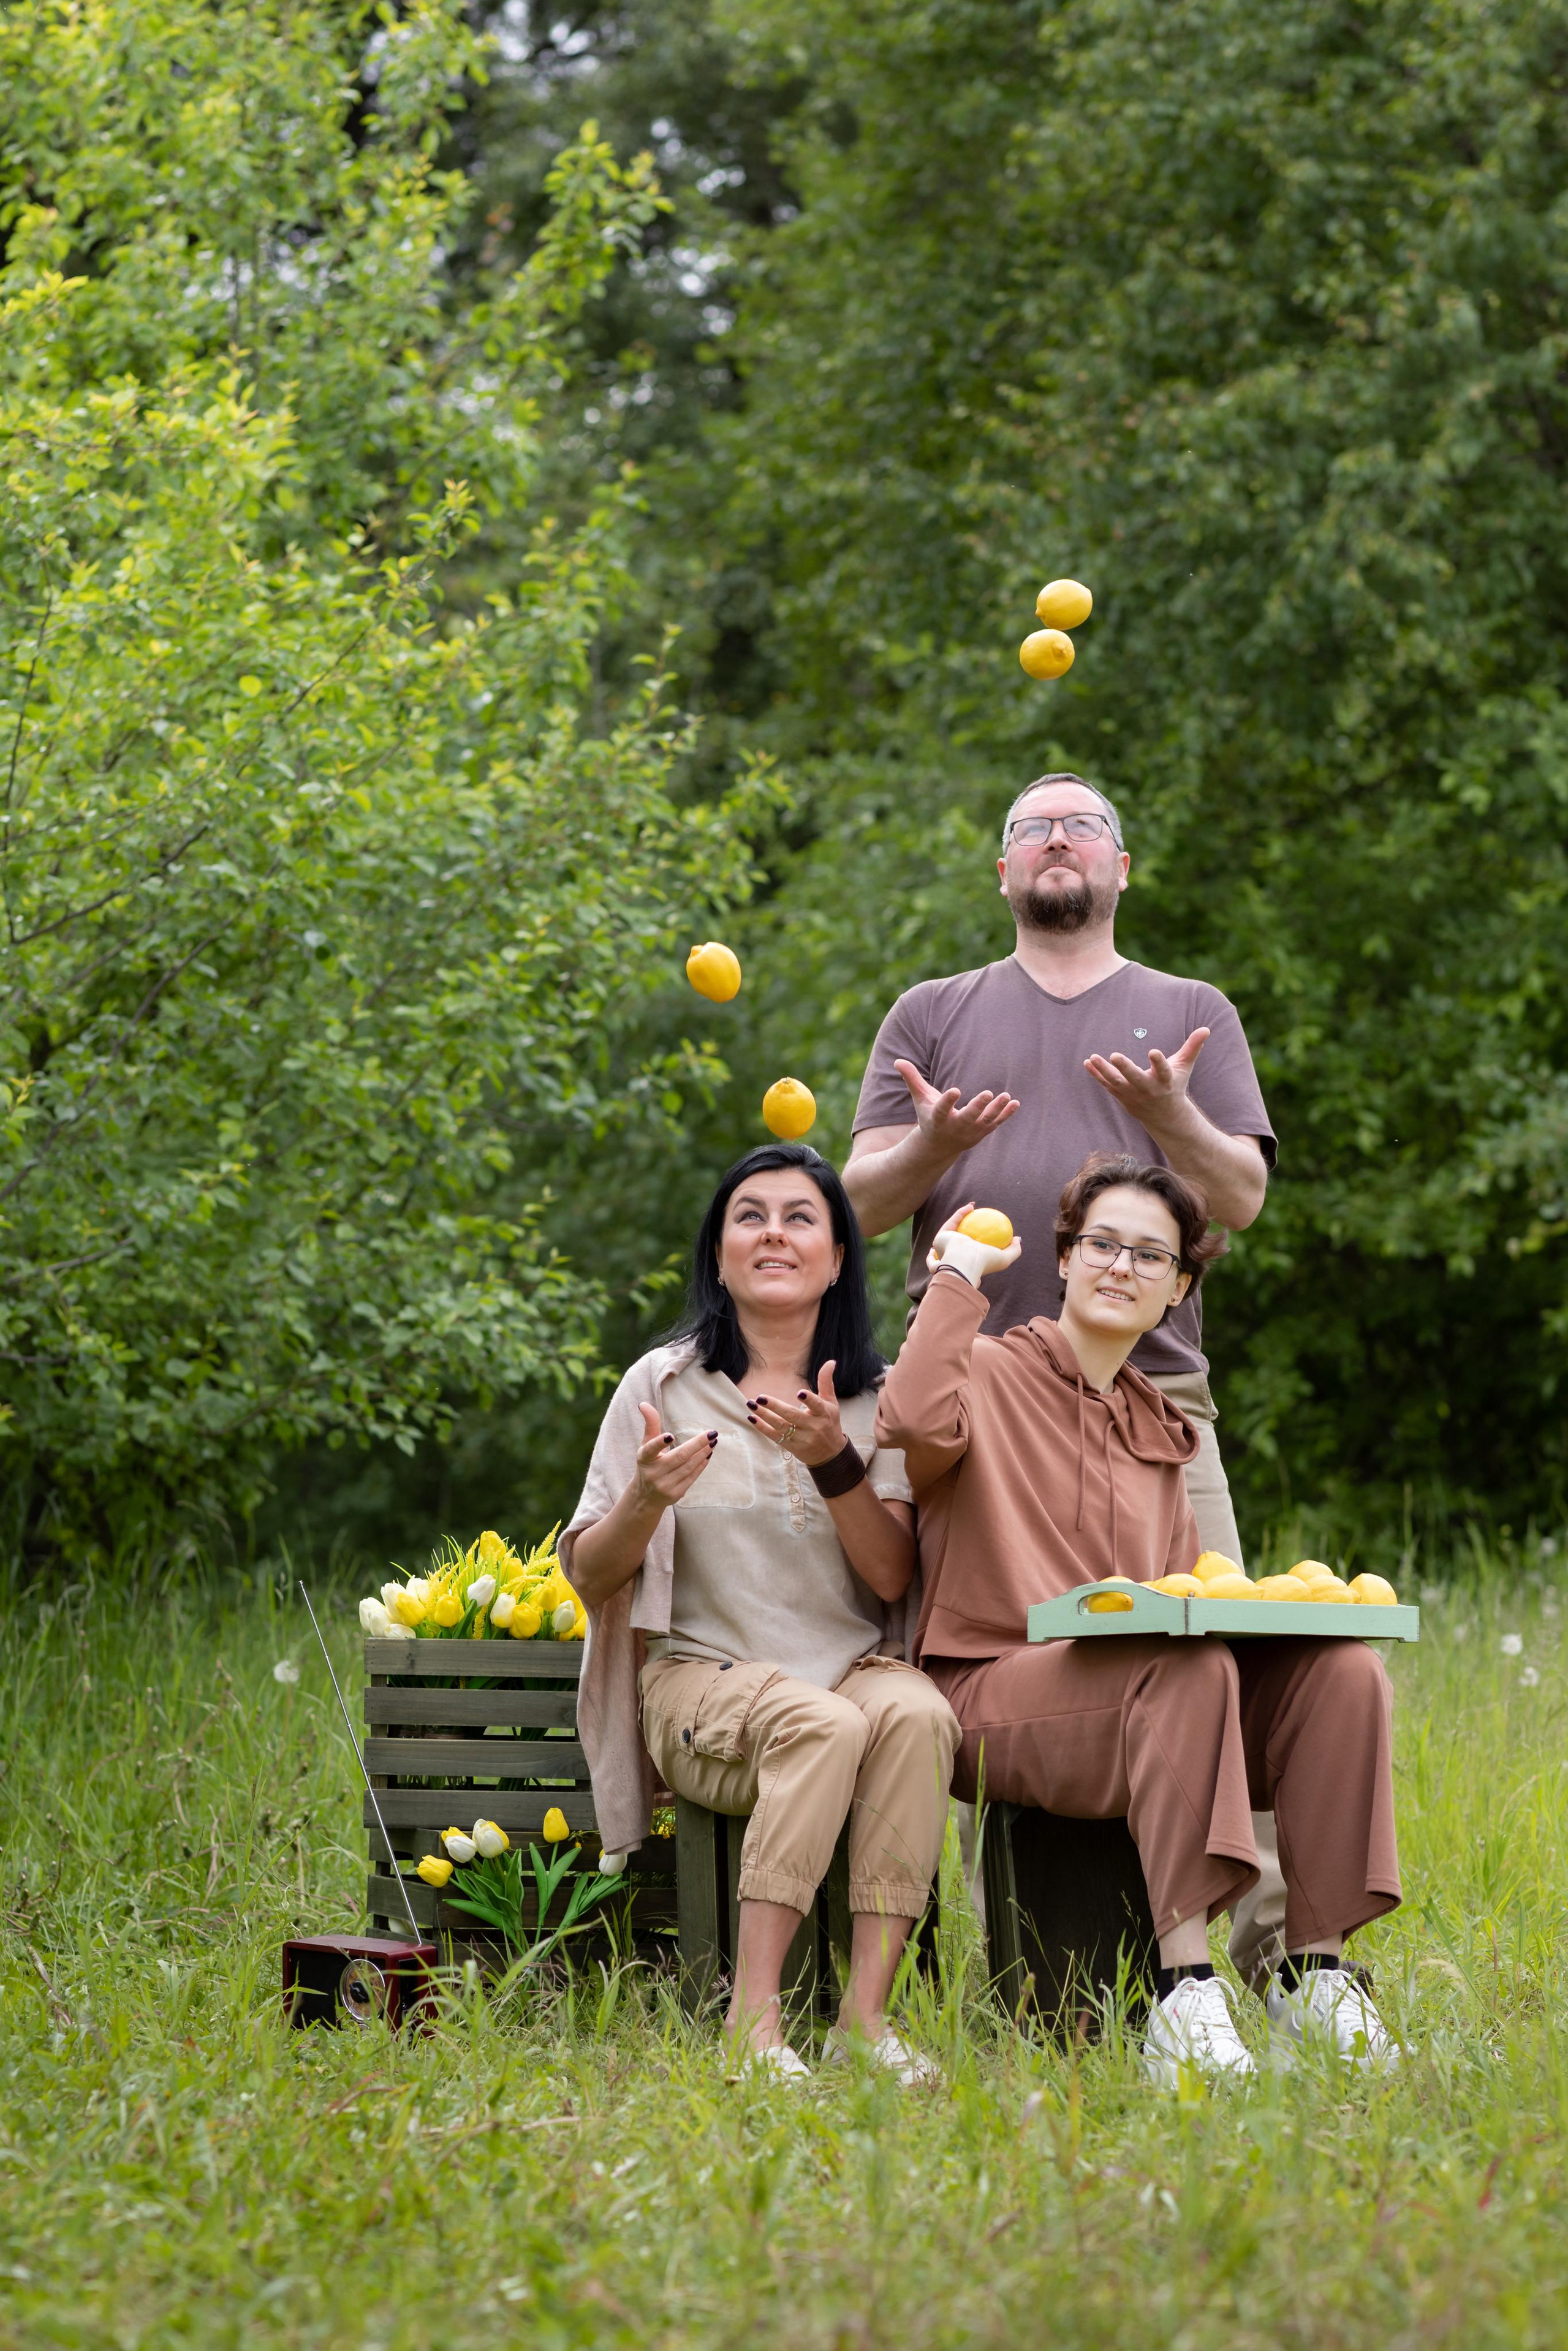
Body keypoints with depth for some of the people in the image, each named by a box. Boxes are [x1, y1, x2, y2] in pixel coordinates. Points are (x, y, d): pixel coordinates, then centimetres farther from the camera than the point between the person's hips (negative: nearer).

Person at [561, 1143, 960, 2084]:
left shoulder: (879, 1400, 9)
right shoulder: (663, 1386, 4)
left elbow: (893, 1578, -2)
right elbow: (589, 1580, 4)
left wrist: (834, 1462, -18)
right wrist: (644, 1502, -18)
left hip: (853, 1666, 2)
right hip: (704, 1680, -2)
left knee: (917, 1711, -33)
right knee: (821, 1724, -35)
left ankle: (866, 2014, -34)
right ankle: (754, 2017, -37)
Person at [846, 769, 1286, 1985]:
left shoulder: (1189, 1014, 17)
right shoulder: (934, 1016, 19)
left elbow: (1243, 1197, 7)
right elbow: (864, 1202, 10)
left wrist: (1173, 1119, -14)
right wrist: (928, 1149, -12)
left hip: (1153, 1393, -1)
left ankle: (1277, 1944, -7)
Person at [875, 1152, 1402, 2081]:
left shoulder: (1160, 1433, 24)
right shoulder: (991, 1375, 3)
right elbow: (915, 1419, -21)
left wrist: (1253, 1602, 2)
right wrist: (959, 1274, -9)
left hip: (1137, 1707, 6)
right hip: (995, 1697, -6)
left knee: (1343, 1667, -19)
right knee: (1187, 1669, -37)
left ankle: (1317, 1974, -20)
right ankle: (1185, 1998, -42)